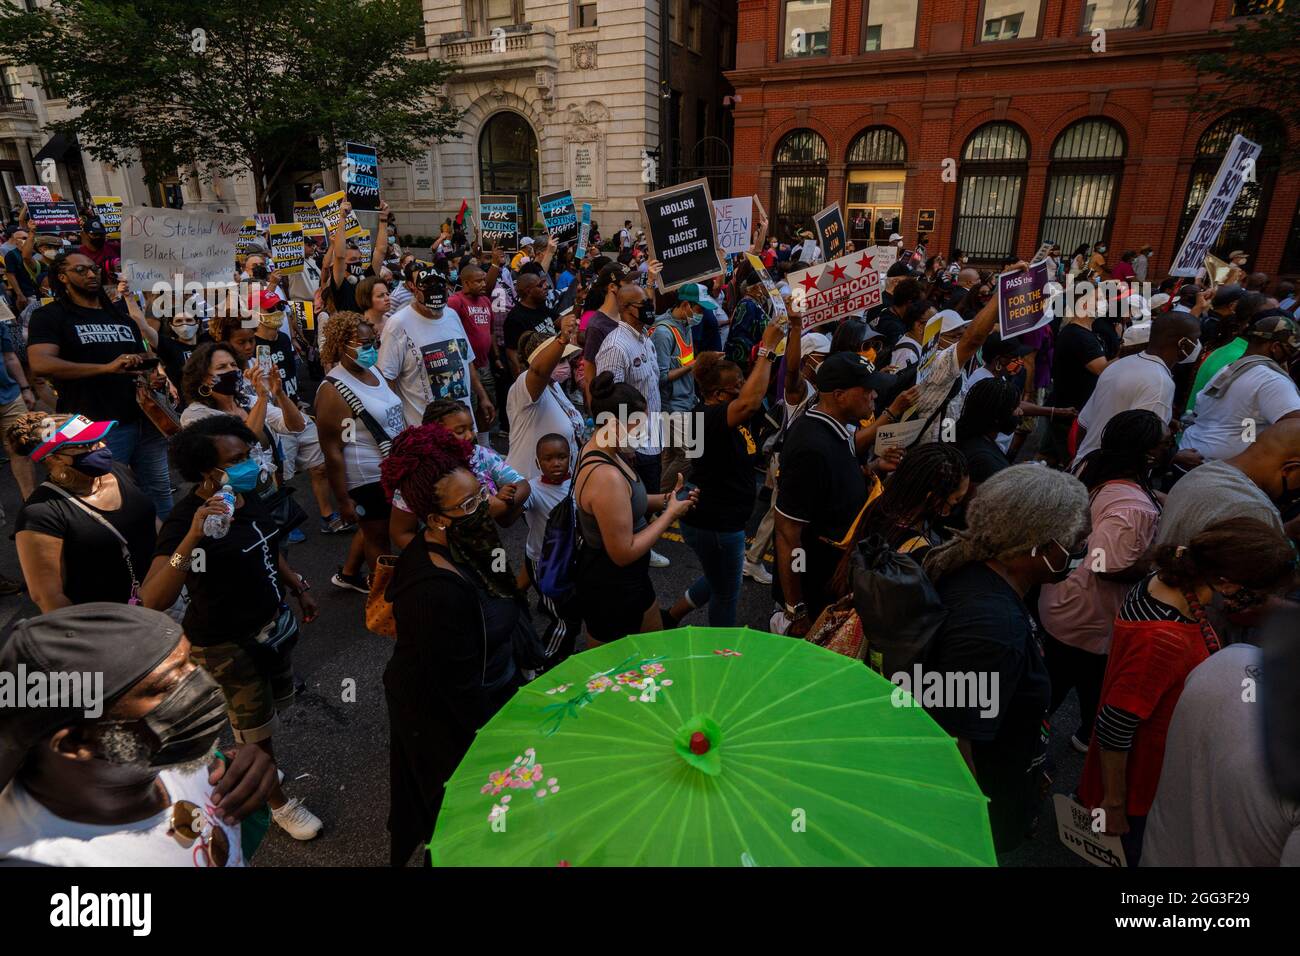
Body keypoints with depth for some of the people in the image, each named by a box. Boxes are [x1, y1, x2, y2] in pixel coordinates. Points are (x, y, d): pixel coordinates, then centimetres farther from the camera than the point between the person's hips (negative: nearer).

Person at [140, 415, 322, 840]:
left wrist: (298, 587, 14)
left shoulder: (248, 495, -7)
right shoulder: (185, 520, -29)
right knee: (257, 728, 14)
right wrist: (192, 538, -50)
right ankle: (278, 803, 39)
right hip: (228, 644, -7)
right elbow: (153, 600, -41)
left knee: (275, 705, 27)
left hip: (273, 622, 7)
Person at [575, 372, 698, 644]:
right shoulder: (606, 476, -34)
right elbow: (624, 552, -28)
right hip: (610, 590, -10)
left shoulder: (599, 449, -3)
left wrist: (665, 500, -1)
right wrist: (671, 514, -18)